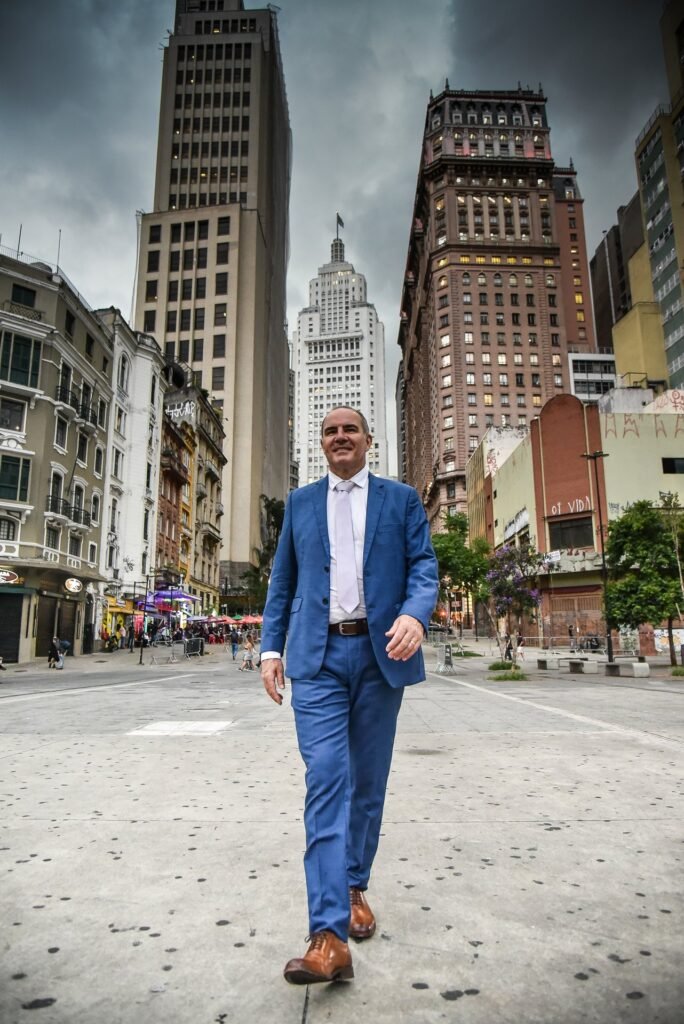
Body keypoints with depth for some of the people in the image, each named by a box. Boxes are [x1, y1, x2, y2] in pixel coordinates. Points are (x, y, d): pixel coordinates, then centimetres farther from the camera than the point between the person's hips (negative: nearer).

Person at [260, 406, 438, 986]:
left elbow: (424, 565, 1)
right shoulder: (300, 502, 14)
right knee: (326, 781, -9)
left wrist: (415, 614, -19)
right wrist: (271, 647, 6)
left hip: (379, 653, 0)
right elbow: (282, 582, 13)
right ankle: (329, 936, -8)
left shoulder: (401, 499, 9)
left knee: (368, 782, 12)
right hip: (318, 656, 0)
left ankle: (356, 887, 33)